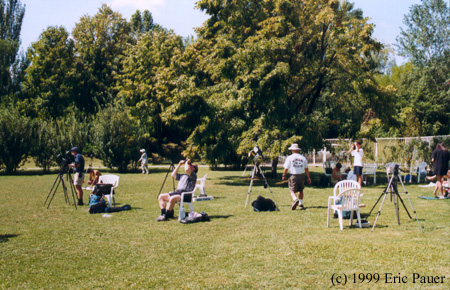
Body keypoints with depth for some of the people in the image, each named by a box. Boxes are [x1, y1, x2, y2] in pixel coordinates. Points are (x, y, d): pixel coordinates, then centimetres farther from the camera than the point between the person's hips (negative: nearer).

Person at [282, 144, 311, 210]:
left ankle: (296, 200, -27)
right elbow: (306, 169, 6)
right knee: (301, 190, 17)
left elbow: (286, 168, -3)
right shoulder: (303, 158, 6)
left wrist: (283, 175, 11)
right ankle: (300, 204, 16)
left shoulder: (289, 157, -4)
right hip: (301, 175, 3)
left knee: (292, 190, 0)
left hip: (293, 176, -3)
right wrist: (308, 177, 11)